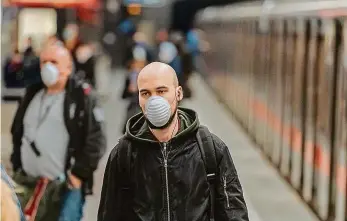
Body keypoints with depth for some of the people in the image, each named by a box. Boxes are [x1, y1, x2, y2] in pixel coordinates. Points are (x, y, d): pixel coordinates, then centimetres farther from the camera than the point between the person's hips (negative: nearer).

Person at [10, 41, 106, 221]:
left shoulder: (82, 97, -5)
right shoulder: (32, 94, 14)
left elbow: (96, 140, -10)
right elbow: (17, 132, 23)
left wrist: (79, 174, -13)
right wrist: (17, 167, 15)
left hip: (65, 187, -6)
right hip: (27, 185, 7)